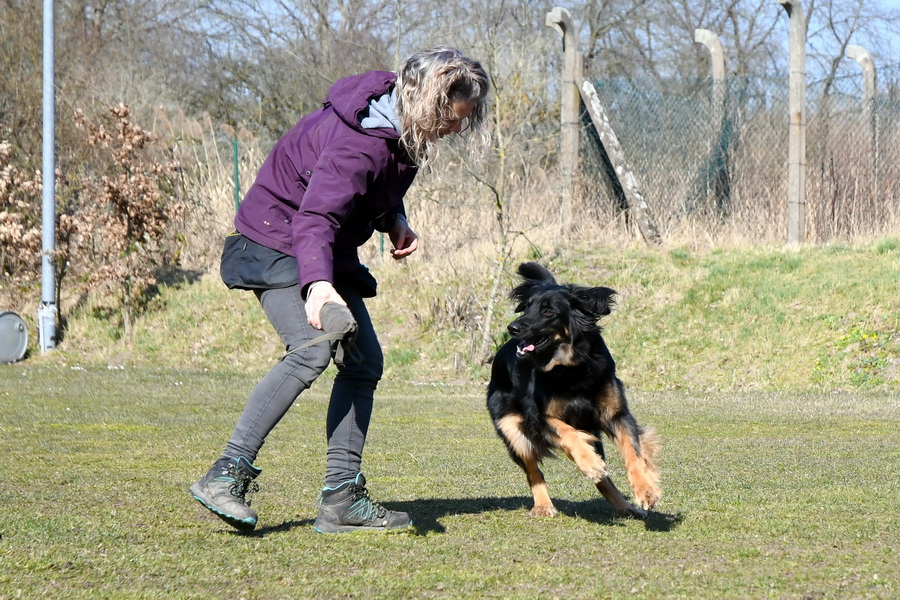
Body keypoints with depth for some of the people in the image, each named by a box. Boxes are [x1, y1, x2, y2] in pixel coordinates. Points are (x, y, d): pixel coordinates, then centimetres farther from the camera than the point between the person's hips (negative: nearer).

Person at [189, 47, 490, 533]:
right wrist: (318, 284, -56)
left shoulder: (401, 124, -1)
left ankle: (341, 498, 4)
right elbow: (315, 218, -40)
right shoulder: (361, 144, -31)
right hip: (277, 242, -10)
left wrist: (394, 220, 1)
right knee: (312, 348, -28)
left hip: (329, 254, 10)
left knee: (364, 361, 4)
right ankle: (226, 476, -29)